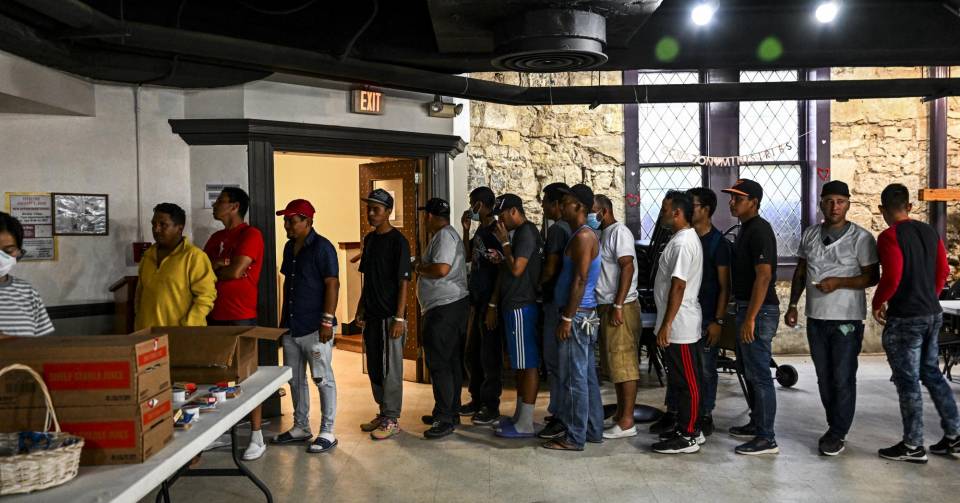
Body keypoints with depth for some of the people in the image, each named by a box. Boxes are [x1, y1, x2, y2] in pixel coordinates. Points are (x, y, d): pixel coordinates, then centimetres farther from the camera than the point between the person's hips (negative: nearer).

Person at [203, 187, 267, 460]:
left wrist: (211, 269, 1)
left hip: (241, 317, -8)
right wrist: (219, 264, -11)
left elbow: (235, 271, -17)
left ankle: (257, 438, 4)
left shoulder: (250, 234, -8)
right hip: (214, 315, 8)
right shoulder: (216, 238, 17)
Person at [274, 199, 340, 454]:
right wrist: (283, 320, 19)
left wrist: (327, 321, -20)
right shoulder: (289, 247, 12)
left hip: (315, 327, -8)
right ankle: (301, 427, 28)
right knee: (295, 379, 15)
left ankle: (327, 433, 9)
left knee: (323, 379, 1)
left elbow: (332, 284, -15)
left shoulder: (322, 247, -12)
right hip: (291, 326, 8)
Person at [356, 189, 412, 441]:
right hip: (371, 314, 8)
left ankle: (391, 420, 9)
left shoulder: (397, 241, -12)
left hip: (390, 315, -8)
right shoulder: (369, 239, 11)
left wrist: (399, 317, -18)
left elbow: (403, 281, -15)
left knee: (390, 368, 0)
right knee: (373, 367, 15)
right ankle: (383, 413, 28)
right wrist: (361, 307, 15)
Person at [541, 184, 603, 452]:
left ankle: (575, 437, 3)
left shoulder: (583, 236, -15)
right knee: (587, 376, 14)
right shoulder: (584, 235, 16)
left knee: (574, 378, -4)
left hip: (578, 314, -10)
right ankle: (593, 430, 22)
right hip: (584, 315, 10)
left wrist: (567, 318, -20)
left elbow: (580, 280, -20)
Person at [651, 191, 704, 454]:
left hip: (679, 326, -10)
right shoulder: (683, 239, 15)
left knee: (686, 382, -2)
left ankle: (687, 437, 6)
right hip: (679, 324, 10)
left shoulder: (683, 243, -18)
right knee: (682, 380, 16)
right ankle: (690, 430, 25)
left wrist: (666, 325, -22)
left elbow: (678, 286, -23)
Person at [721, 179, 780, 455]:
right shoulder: (745, 229, 16)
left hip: (759, 311, -10)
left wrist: (750, 318, -25)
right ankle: (756, 424, 30)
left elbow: (763, 276, -23)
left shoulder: (759, 230, -16)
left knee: (759, 375, -6)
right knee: (750, 372, 18)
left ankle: (766, 438, 0)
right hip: (746, 308, 10)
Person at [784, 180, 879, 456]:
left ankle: (838, 433, 11)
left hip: (847, 319, -5)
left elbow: (872, 277, -6)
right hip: (815, 318, 5)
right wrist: (792, 305, 10)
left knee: (843, 379, 0)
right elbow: (800, 273, 15)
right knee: (824, 378, 12)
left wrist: (839, 282, -20)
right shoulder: (810, 235, 8)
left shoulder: (861, 237, -7)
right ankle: (836, 427, 26)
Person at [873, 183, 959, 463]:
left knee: (907, 381, 1)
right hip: (933, 314, 8)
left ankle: (912, 447, 9)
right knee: (931, 373, 19)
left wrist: (878, 304, -7)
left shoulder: (890, 237, -15)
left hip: (904, 319, -8)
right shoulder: (930, 232, 7)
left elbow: (892, 278, -23)